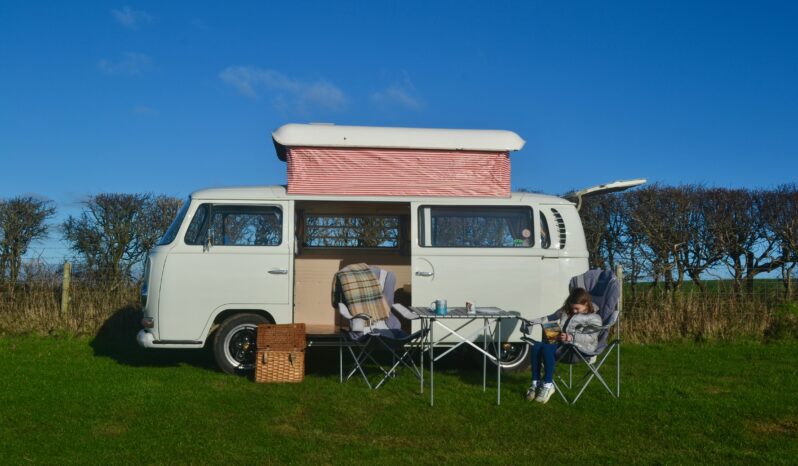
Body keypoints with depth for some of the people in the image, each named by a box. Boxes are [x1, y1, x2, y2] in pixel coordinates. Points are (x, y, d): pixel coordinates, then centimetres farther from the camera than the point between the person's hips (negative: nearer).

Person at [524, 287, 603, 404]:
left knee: (547, 349, -32)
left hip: (578, 347, -7)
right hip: (560, 342, 7)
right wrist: (533, 322, 14)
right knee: (536, 346, -21)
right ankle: (536, 383, -14)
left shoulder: (594, 318, 0)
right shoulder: (565, 311, 21)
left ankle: (548, 385, -24)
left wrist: (570, 337, -25)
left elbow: (591, 338, -13)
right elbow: (551, 318, 29)